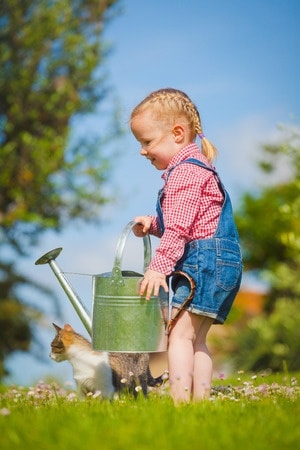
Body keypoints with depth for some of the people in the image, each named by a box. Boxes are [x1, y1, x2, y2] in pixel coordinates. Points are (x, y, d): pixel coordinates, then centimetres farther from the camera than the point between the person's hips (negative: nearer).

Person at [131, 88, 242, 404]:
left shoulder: (185, 171, -12)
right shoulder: (193, 168, 22)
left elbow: (179, 227, -21)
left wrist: (159, 267, -23)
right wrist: (153, 224, 15)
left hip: (205, 260, -11)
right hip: (216, 264, 11)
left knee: (180, 333, -12)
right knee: (197, 338, 10)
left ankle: (180, 399, -16)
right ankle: (201, 399, 10)